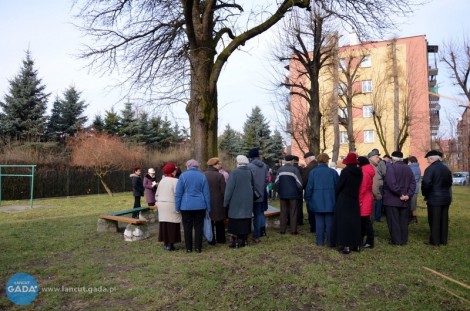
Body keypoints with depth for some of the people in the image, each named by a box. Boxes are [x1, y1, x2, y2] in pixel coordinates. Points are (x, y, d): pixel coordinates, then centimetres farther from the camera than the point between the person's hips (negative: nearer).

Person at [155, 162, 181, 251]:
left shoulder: (161, 181, 12)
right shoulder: (175, 181, -12)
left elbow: (157, 194, 17)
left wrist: (157, 201, 27)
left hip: (161, 205, 7)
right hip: (171, 206, -7)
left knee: (164, 225, 11)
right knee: (172, 226, -1)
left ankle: (165, 243, 19)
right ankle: (170, 244, 0)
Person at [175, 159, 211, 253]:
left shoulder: (183, 176, -2)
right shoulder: (202, 176, 4)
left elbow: (178, 193, -3)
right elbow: (206, 193, 5)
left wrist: (177, 207, 3)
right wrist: (208, 207, 10)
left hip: (186, 206, -1)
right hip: (200, 206, 1)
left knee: (187, 228, 6)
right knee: (198, 227, 7)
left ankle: (188, 248, 11)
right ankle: (198, 248, 9)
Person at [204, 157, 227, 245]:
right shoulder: (220, 176, -13)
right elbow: (224, 191, -11)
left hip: (207, 202, 1)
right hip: (218, 202, -1)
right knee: (220, 222, 15)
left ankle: (212, 240, 12)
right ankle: (221, 239, 24)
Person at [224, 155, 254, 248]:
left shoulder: (234, 172, -15)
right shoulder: (249, 172, 0)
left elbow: (229, 188, -14)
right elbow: (252, 186, 7)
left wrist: (225, 202, -8)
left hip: (236, 202, -5)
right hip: (247, 201, 5)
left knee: (235, 222, 3)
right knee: (245, 221, 13)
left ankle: (236, 242, 5)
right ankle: (244, 240, 20)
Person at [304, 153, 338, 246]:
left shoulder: (312, 172, -5)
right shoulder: (333, 172, -4)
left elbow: (309, 187, -1)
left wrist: (308, 199, 10)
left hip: (317, 202, 0)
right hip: (330, 202, 0)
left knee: (319, 222, 7)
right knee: (330, 222, 7)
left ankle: (320, 242, 12)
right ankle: (330, 242, 12)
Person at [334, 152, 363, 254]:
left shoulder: (345, 171, -16)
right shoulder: (359, 172, 2)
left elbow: (339, 186, -11)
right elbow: (359, 186, 6)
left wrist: (336, 197, 4)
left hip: (343, 201, -6)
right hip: (354, 200, 6)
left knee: (344, 222, 0)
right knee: (354, 221, 14)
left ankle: (346, 246, 0)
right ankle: (356, 245, 21)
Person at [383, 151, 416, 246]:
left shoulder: (391, 168, -12)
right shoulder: (408, 168, 11)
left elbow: (391, 183, -24)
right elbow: (413, 183, 5)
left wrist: (400, 193, -16)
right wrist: (408, 194, -3)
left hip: (392, 200, -7)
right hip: (404, 200, 7)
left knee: (393, 221, 0)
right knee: (403, 221, 13)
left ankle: (396, 240, 3)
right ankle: (404, 240, 19)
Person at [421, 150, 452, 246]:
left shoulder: (430, 169, -16)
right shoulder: (446, 169, 9)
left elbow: (426, 184, -23)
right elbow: (449, 183, 15)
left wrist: (425, 194, -7)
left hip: (434, 199, -7)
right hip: (446, 198, 7)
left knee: (434, 220, 1)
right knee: (444, 220, 13)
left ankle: (435, 241, 7)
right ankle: (443, 240, 21)